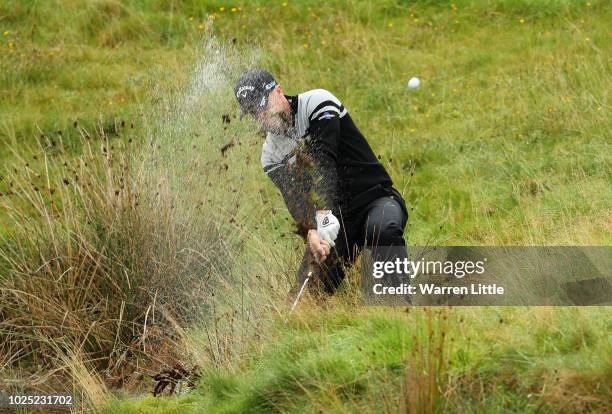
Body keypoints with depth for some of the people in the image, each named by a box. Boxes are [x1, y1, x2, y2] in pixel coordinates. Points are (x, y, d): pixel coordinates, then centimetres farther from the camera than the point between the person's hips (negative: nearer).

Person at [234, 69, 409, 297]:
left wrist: (323, 212, -37)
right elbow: (295, 198, -10)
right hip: (332, 219, 5)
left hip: (376, 198, -5)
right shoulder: (271, 155, 5)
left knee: (382, 228, -40)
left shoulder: (317, 102, -10)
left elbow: (324, 158, -24)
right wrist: (310, 232, -33)